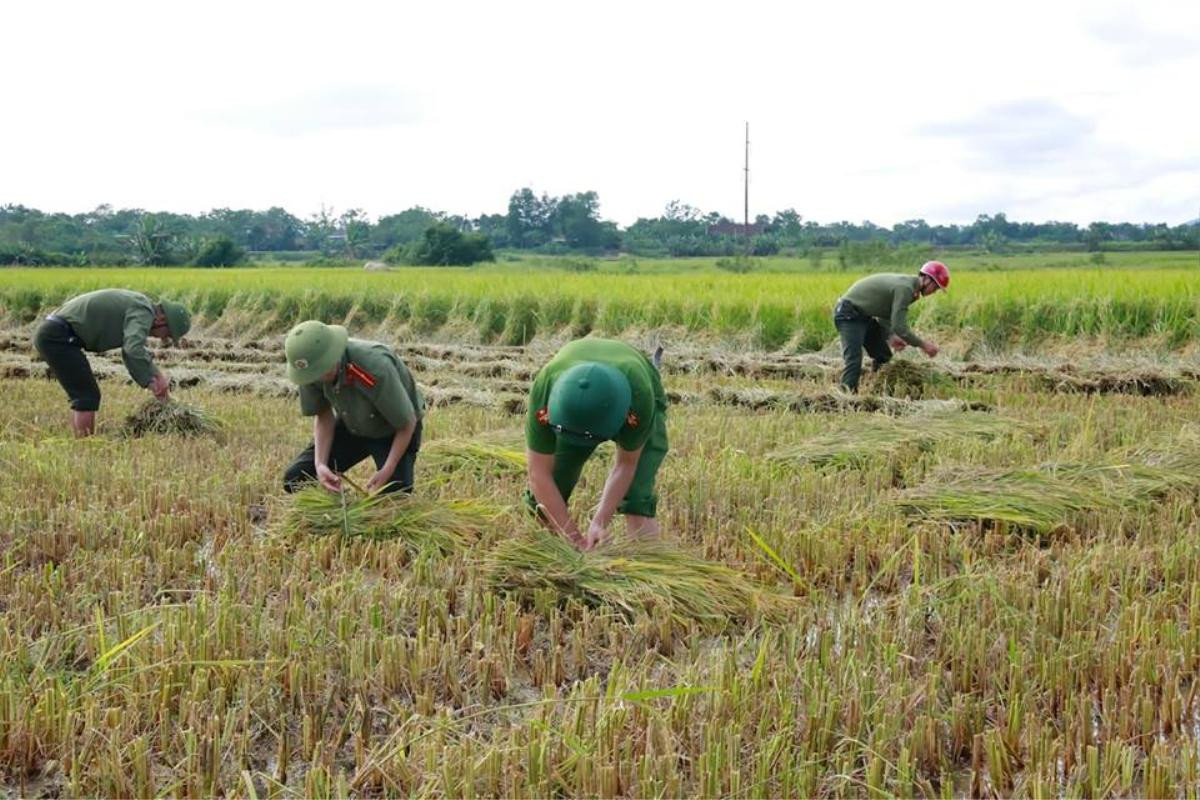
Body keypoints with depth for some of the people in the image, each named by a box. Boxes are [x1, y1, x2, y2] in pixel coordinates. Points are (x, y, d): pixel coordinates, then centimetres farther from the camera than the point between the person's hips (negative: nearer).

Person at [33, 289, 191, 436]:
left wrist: (157, 373, 10)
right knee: (87, 397, -9)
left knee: (81, 396, 17)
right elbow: (133, 350, -32)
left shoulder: (136, 304, 15)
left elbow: (131, 348, 23)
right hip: (58, 336, -10)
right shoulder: (143, 311, -15)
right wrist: (149, 382, -21)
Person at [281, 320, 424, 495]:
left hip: (393, 432, -4)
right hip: (350, 426, 5)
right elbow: (323, 414, -6)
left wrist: (387, 472, -27)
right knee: (295, 480, -7)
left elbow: (407, 423, -26)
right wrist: (320, 464, -19)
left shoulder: (375, 370, -41)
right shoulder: (312, 369, -23)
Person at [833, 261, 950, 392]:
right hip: (849, 314, -11)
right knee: (853, 361, -21)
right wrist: (923, 344, -16)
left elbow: (884, 314, 15)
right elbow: (900, 328, -27)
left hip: (864, 316, 11)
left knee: (883, 357, 14)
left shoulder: (906, 284, 8)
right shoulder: (905, 288, -23)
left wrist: (890, 336, 0)